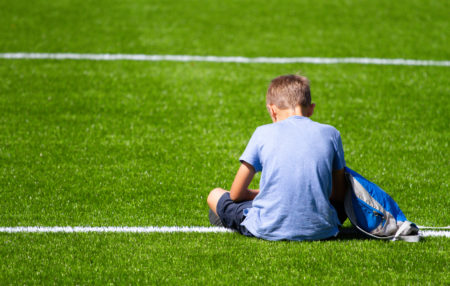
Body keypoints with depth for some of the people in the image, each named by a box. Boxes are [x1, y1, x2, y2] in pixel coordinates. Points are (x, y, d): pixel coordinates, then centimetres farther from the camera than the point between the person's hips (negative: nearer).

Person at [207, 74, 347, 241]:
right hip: (320, 230, 0)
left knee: (215, 195, 25)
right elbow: (339, 196, 13)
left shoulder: (264, 133, 2)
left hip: (269, 230, 0)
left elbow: (236, 194, 7)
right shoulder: (330, 133, 6)